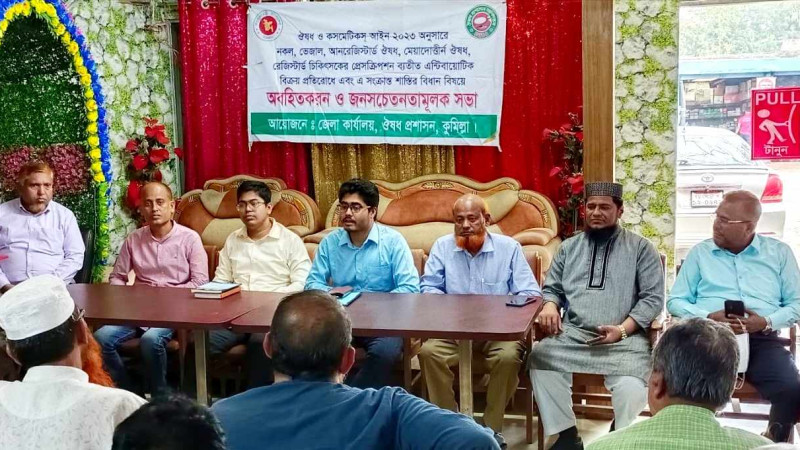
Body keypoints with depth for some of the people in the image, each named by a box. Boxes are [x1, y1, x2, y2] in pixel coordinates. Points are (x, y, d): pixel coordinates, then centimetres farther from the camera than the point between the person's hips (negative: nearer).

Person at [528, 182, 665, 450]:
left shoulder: (640, 248, 9)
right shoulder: (570, 247, 20)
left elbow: (653, 297, 1)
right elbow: (551, 288, 21)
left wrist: (622, 330, -13)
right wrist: (550, 306, -4)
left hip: (625, 339, -3)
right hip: (573, 333, 3)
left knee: (631, 388, -31)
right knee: (539, 356, -27)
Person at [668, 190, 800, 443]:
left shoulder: (779, 253, 15)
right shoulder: (700, 253, 15)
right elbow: (676, 301, 10)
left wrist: (766, 322, -11)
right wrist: (709, 317, -10)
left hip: (762, 339, 0)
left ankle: (775, 442, -2)